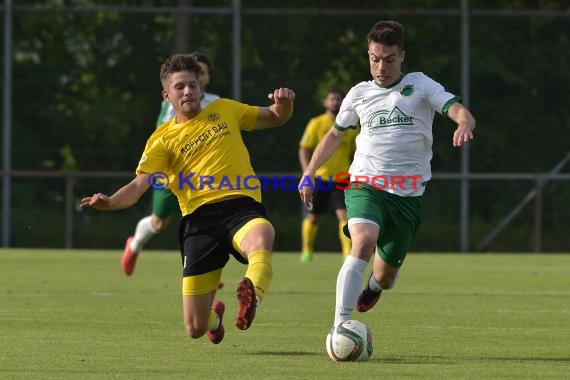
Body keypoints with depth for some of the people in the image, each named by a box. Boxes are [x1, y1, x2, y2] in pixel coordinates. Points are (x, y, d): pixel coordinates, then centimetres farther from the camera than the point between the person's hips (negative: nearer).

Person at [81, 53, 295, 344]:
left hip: (241, 206, 0)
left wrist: (283, 104, 2)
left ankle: (251, 296, -62)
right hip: (199, 219, 0)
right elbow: (139, 185, -2)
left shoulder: (224, 110, 17)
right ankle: (214, 315, 37)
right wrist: (110, 202, -23)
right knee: (195, 329, 2)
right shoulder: (162, 140, 9)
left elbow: (275, 118, 27)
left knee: (261, 240, -41)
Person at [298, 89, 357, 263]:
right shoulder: (316, 124, -1)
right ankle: (307, 251, 23)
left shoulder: (351, 127, 6)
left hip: (341, 179, 1)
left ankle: (348, 252, -10)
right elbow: (304, 149, -3)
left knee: (344, 214, -14)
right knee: (312, 217, 5)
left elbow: (356, 153, 15)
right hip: (319, 178, -1)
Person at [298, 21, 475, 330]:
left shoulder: (420, 85, 3)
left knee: (386, 274, 9)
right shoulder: (359, 94, 10)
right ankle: (340, 326, -35)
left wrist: (464, 125, -34)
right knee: (364, 241, -31)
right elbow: (335, 134, 25)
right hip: (364, 184, 0)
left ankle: (373, 286, 50)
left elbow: (460, 112, -10)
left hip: (408, 193, 1)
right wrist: (308, 174, 19)